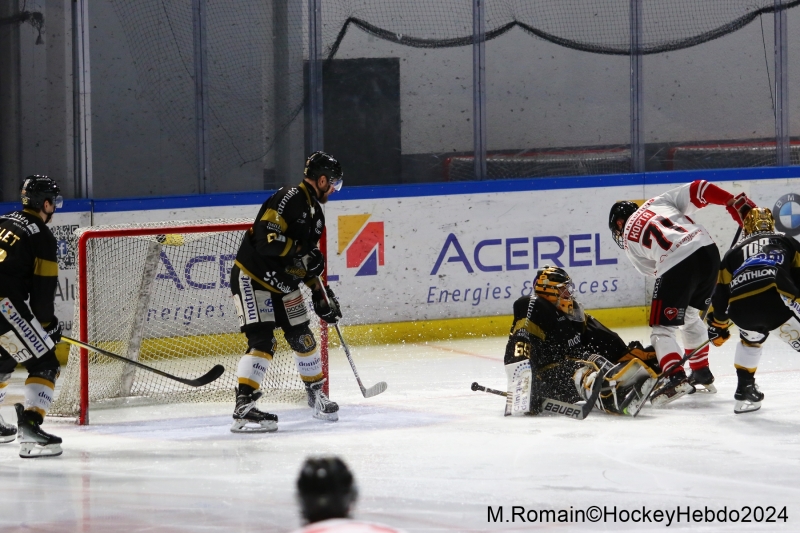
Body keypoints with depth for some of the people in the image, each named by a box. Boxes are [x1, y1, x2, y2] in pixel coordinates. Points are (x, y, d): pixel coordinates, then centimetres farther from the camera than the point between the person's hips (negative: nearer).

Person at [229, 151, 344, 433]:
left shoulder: (315, 213, 12)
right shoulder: (289, 199, -19)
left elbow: (307, 260, 20)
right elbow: (267, 238, -30)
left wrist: (320, 293, 16)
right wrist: (302, 253, -26)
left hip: (282, 283, 9)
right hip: (252, 279, -9)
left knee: (302, 337, 13)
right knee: (262, 341, -19)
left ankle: (317, 396, 33)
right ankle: (243, 408, -22)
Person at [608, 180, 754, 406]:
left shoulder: (628, 239, 20)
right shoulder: (659, 201, 26)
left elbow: (653, 270, 19)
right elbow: (698, 189, 14)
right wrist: (738, 203, 14)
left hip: (675, 265, -5)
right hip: (708, 250, 5)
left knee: (662, 328, 4)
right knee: (691, 317, 27)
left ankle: (675, 378, -17)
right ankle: (702, 375, 31)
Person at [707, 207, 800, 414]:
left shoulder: (734, 253, 32)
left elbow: (721, 292, 30)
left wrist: (717, 325, 43)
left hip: (741, 307, 4)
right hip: (776, 298, -4)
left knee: (750, 340, 34)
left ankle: (745, 390, 32)